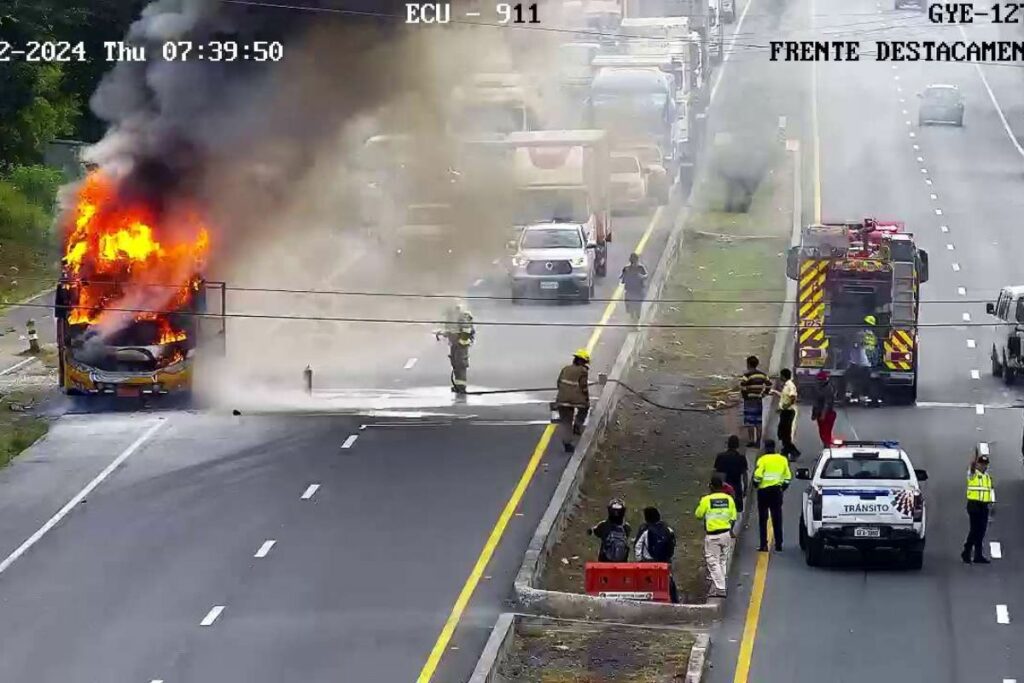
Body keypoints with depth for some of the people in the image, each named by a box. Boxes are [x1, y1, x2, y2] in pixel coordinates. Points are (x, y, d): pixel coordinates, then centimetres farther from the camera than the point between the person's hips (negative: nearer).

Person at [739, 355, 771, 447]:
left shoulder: (747, 374, -13)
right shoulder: (762, 374, 6)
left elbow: (742, 385, -23)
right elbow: (769, 384, 10)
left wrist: (744, 395, -8)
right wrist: (763, 394, 15)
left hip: (749, 400, -6)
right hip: (759, 400, 6)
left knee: (750, 422, 0)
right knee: (758, 422, 10)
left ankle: (752, 441, -1)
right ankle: (758, 441, 12)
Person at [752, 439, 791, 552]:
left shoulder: (763, 460, -10)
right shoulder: (783, 459, 3)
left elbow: (757, 476, -15)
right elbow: (788, 477, 5)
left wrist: (756, 484, 4)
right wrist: (783, 487, 18)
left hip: (764, 491, -3)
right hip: (777, 491, 3)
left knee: (763, 519, 4)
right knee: (777, 519, 9)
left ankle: (764, 544, 0)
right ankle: (778, 544, 9)